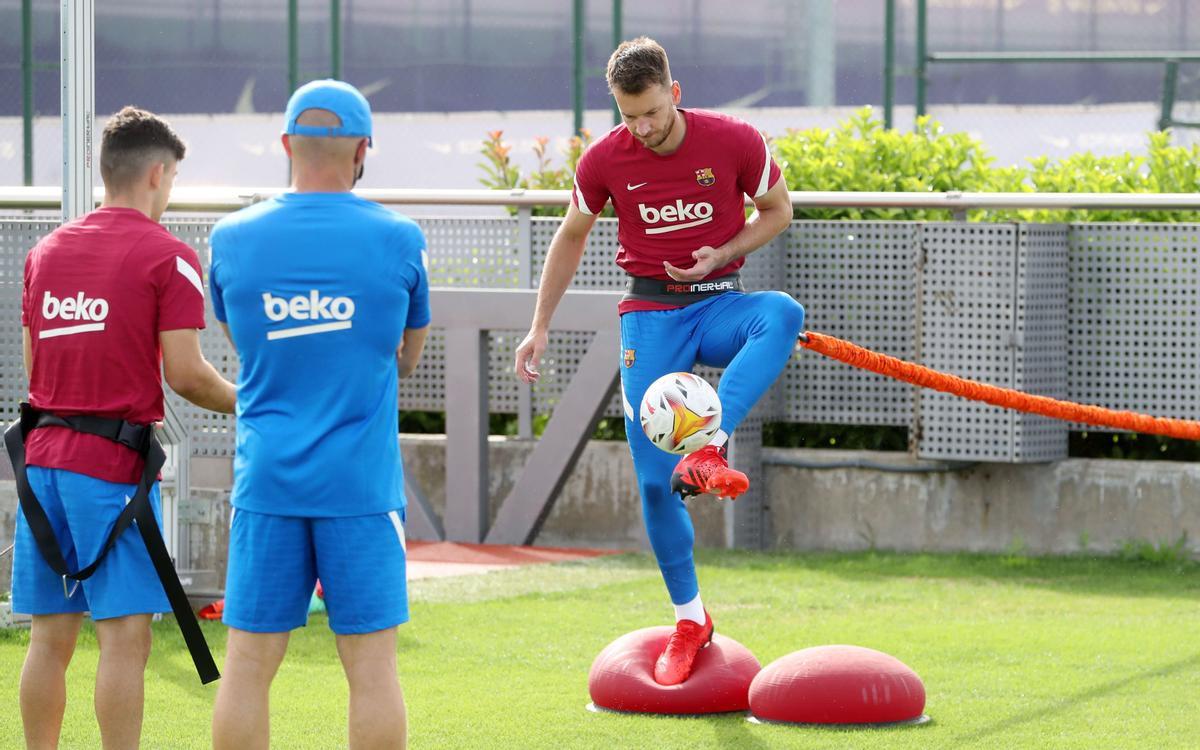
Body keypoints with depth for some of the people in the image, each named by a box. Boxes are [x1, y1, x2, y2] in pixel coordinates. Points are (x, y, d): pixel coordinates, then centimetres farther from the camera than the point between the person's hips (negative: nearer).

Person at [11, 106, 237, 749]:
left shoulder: (47, 250, 13)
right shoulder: (168, 258, -6)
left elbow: (32, 365, 16)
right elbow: (186, 375, -11)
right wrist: (249, 405, 6)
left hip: (43, 455, 6)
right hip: (115, 463, -6)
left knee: (50, 635, 9)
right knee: (125, 634, -6)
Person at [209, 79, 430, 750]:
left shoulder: (234, 238, 1)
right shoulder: (398, 240, -3)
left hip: (266, 480, 1)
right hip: (362, 485, -1)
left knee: (248, 665, 4)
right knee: (372, 665, 2)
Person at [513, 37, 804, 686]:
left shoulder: (735, 141, -9)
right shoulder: (605, 159, -5)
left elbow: (777, 211, 7)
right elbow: (571, 237, 12)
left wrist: (722, 254, -11)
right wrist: (539, 328, 11)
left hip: (718, 302, -1)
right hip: (650, 312, 1)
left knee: (782, 314, -38)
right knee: (653, 479, -9)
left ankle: (709, 450, -48)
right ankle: (690, 619, 9)